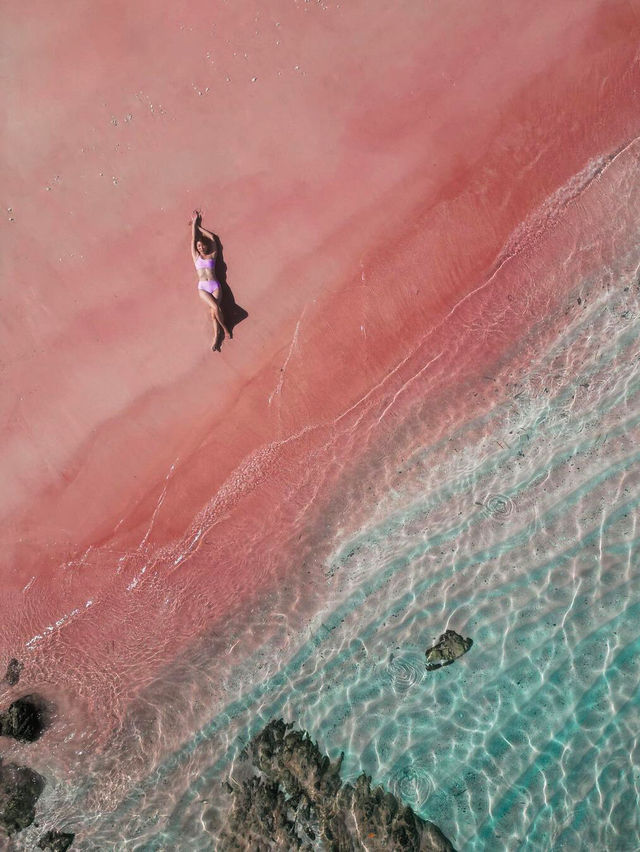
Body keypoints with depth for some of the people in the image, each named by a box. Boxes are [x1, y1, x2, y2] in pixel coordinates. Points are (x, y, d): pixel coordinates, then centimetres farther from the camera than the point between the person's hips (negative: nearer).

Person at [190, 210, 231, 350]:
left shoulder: (212, 255, 15)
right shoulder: (196, 256, 15)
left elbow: (212, 237, 19)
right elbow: (193, 239, 17)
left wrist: (199, 226, 28)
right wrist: (194, 222, 23)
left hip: (215, 285, 0)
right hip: (202, 287, 0)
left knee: (214, 310, -17)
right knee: (215, 307, -23)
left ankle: (216, 337, -16)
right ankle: (224, 328, -6)